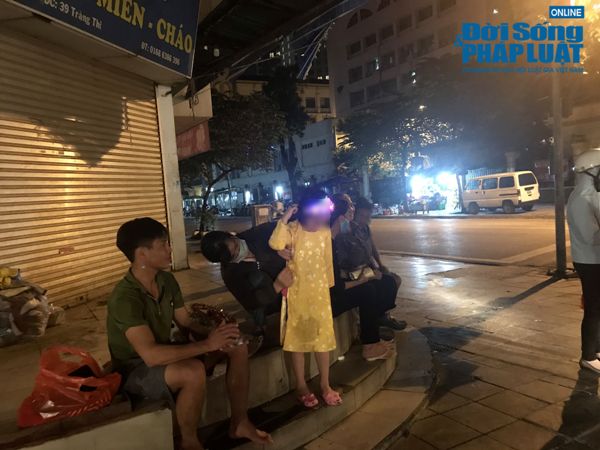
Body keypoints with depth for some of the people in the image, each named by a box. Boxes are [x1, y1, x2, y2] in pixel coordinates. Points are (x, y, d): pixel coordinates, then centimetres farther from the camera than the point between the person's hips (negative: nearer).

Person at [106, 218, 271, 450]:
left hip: (166, 355, 8)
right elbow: (151, 355, -37)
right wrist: (207, 344, -34)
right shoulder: (125, 297, -29)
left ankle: (239, 423, 11)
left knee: (237, 348, -2)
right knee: (193, 372, -38)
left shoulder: (167, 280, -3)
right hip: (137, 369, -8)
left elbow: (186, 322, 3)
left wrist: (214, 334, -17)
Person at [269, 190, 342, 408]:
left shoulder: (325, 231, 0)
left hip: (319, 291, 4)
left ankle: (325, 385, 24)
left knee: (324, 336, 9)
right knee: (298, 337, 7)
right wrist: (284, 219, -30)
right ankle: (301, 386, 22)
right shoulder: (292, 230, -13)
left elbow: (328, 260, 8)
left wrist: (329, 284, 12)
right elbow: (275, 244, -32)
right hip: (297, 292, -4)